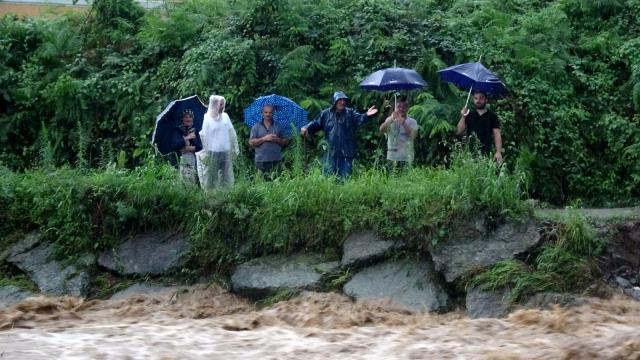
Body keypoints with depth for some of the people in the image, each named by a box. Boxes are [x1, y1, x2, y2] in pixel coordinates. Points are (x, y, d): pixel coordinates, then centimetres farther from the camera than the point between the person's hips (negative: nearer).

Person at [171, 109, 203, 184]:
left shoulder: (195, 131, 16)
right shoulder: (177, 131, 6)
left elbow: (200, 147, 6)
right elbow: (174, 145, -10)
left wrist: (189, 148, -8)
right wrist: (187, 138, -8)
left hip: (194, 160, 3)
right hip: (182, 160, -3)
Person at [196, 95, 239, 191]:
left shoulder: (225, 116, 9)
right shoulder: (208, 118, -4)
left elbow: (232, 133, 13)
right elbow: (204, 136, -5)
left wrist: (234, 149, 10)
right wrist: (206, 152, -9)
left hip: (226, 151, 4)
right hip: (213, 152, -4)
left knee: (226, 178, 6)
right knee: (212, 177, 0)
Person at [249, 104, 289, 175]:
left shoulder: (279, 127, 11)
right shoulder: (256, 127, 8)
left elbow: (286, 141, 12)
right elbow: (251, 142, -1)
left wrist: (277, 140, -9)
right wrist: (264, 139, -12)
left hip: (276, 161, 1)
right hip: (261, 161, -1)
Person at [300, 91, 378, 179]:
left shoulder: (350, 113, 2)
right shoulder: (326, 114, 7)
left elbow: (359, 119, -15)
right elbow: (315, 123, 11)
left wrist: (366, 116, -36)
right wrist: (306, 128, -8)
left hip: (346, 152, -2)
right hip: (331, 152, 2)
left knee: (345, 178, 0)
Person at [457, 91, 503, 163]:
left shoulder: (492, 116, 4)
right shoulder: (469, 115, 12)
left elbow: (497, 135, -1)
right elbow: (459, 131, 6)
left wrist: (498, 152, -14)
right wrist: (463, 117, -8)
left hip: (485, 153, -2)